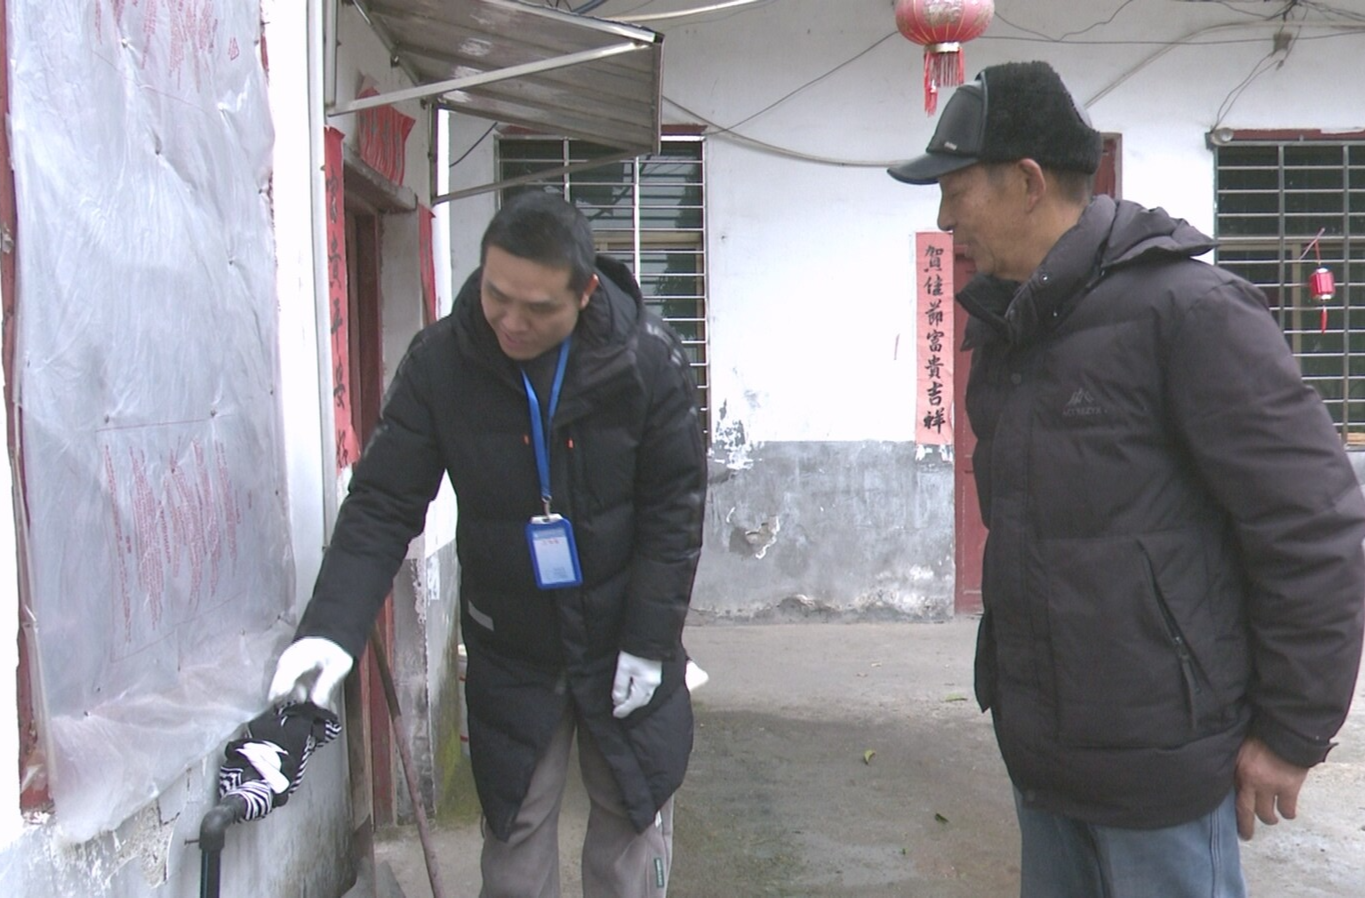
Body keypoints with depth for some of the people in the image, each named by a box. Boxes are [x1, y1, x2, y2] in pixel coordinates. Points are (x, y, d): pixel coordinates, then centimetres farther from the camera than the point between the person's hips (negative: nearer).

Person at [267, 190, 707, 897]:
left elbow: (674, 510, -9)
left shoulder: (648, 358, -16)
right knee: (515, 830, 11)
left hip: (625, 636, 0)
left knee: (634, 815, 13)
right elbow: (382, 505, -13)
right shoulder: (439, 362, -14)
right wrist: (331, 626, -26)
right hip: (507, 649, 1)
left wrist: (650, 642, -10)